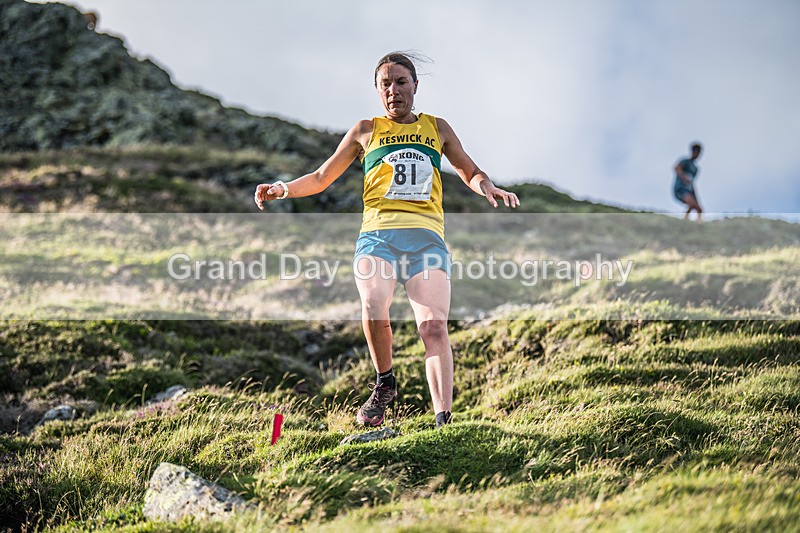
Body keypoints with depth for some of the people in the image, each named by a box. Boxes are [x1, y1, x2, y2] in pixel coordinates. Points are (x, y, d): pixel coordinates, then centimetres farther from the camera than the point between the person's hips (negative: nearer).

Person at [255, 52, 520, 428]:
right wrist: (284, 189, 5)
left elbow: (470, 172, 31)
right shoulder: (366, 131, 20)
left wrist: (487, 187, 7)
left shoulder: (436, 128, 23)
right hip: (378, 233, -1)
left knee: (434, 326, -19)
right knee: (373, 305, -30)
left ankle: (444, 420, -25)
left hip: (427, 236, 1)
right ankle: (384, 383, -6)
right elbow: (322, 178, 23)